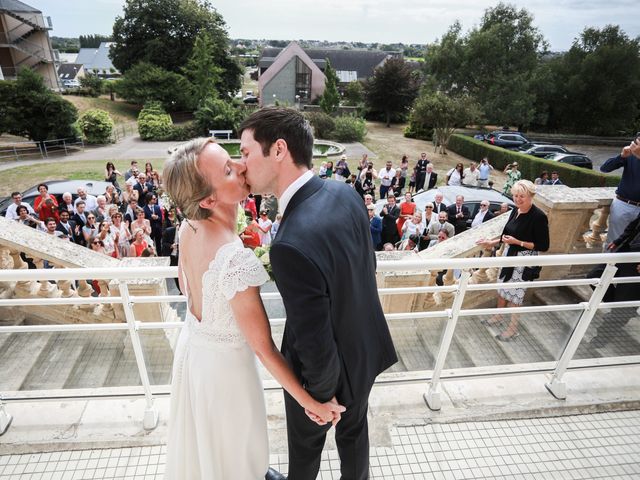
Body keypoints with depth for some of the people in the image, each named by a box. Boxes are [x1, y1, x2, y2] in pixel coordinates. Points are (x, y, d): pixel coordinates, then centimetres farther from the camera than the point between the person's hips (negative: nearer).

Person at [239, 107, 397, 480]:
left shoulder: (291, 244, -39)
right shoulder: (346, 193, -14)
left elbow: (315, 342, -29)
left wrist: (323, 392, -10)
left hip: (328, 368, -6)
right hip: (367, 347, 7)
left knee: (306, 442, 27)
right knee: (354, 429, 33)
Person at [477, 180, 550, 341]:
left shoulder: (539, 216, -21)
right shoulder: (516, 211, -1)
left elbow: (543, 246, -18)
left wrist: (517, 242, -23)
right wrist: (491, 243, 11)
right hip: (509, 254, 7)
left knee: (514, 292, 5)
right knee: (502, 286, 20)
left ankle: (513, 328, 24)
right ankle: (498, 316, 42)